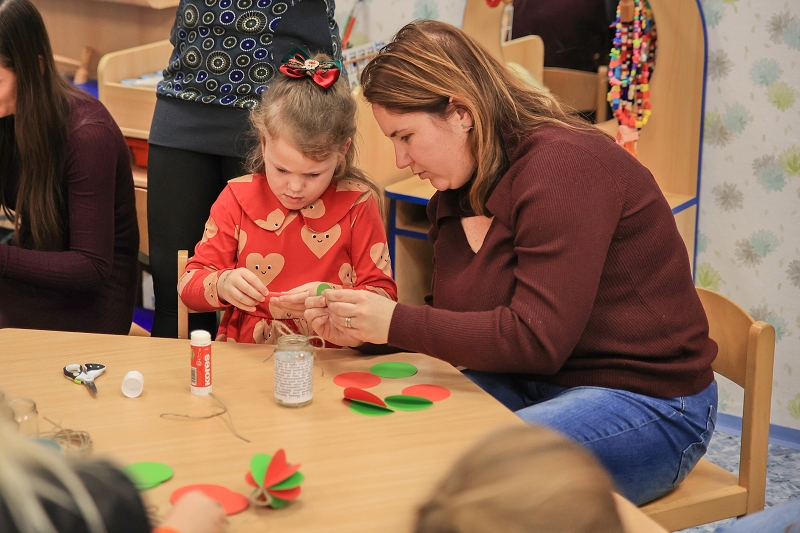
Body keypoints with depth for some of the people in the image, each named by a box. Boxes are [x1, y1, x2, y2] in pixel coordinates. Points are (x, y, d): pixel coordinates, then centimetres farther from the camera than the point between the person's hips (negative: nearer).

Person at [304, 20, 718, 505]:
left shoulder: (563, 166, -20)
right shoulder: (459, 192, 8)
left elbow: (537, 339, -26)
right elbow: (452, 316, 12)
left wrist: (396, 323, -23)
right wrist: (362, 328, -6)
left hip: (648, 402, -8)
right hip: (533, 386, 8)